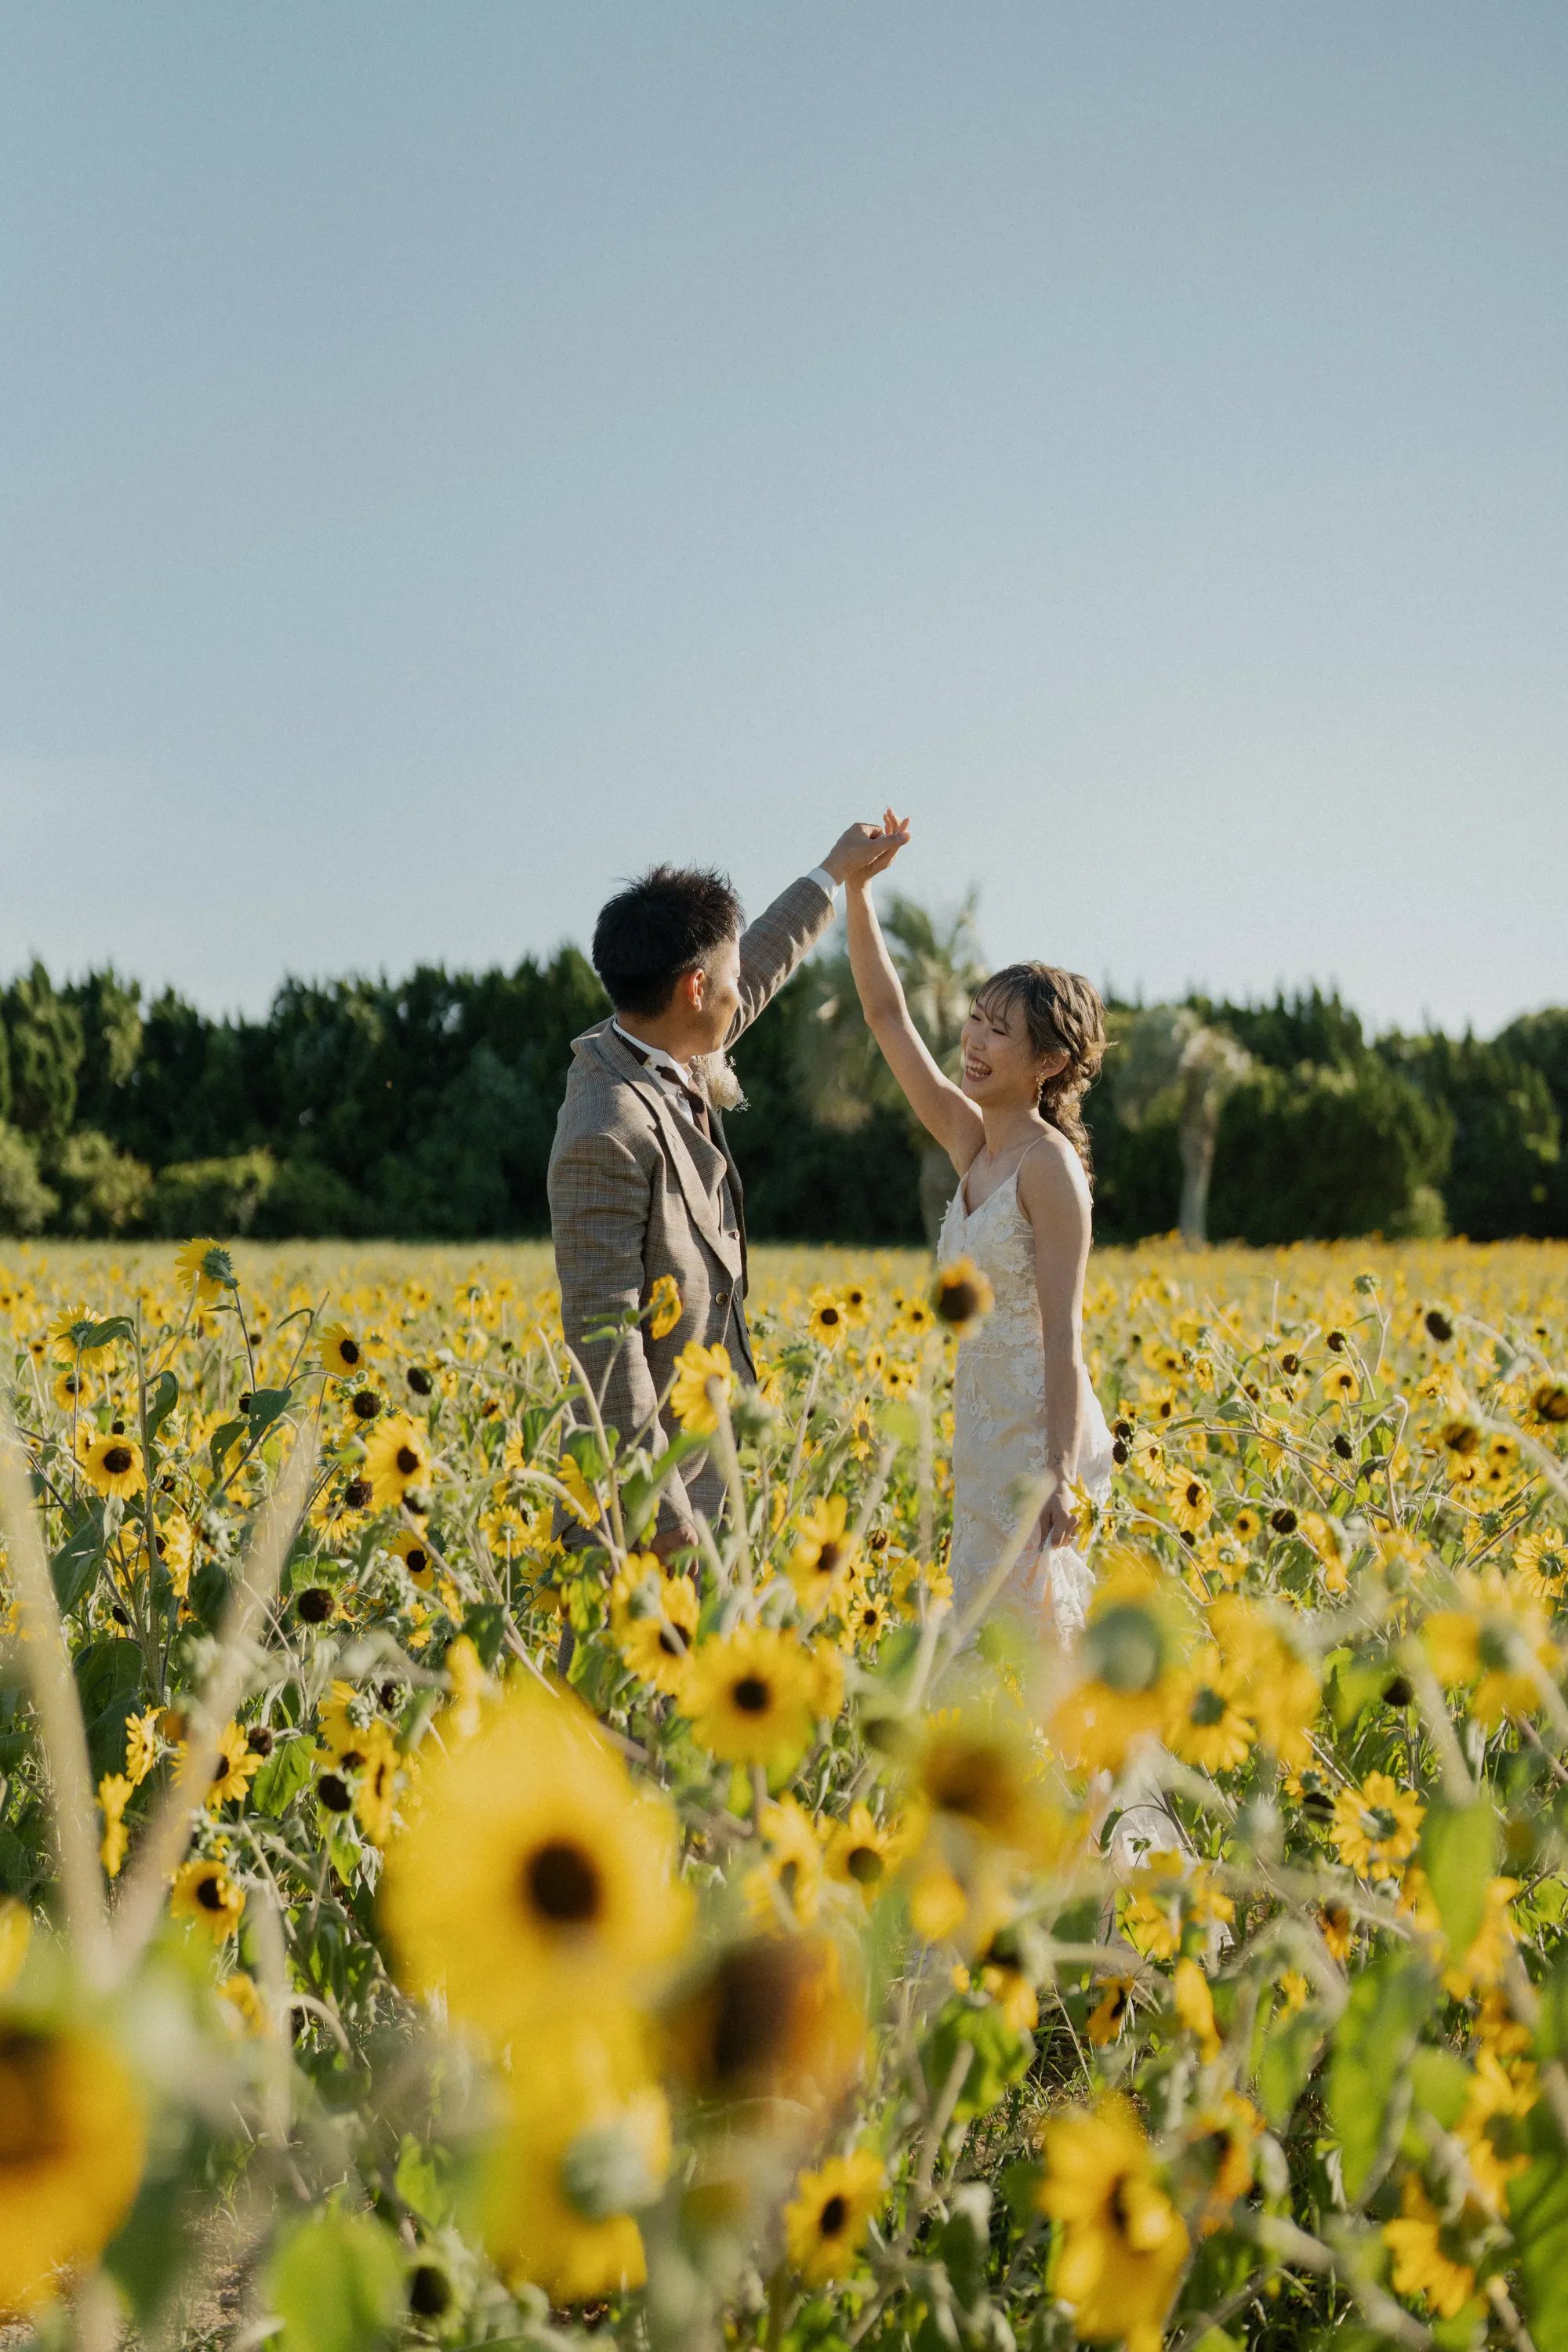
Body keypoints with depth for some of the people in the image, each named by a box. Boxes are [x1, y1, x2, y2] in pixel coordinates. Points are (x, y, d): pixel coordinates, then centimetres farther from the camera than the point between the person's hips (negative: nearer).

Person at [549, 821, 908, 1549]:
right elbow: (601, 1332, -26)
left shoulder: (666, 1062, 4)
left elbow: (752, 974, 25)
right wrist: (656, 1506, -24)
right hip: (652, 1466, -10)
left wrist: (831, 877, 37)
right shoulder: (610, 1133, -25)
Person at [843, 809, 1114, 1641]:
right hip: (983, 1429, 8)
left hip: (1039, 1436, -8)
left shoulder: (1049, 1165, -14)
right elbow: (887, 1017, 10)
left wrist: (1058, 1477, -23)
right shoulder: (970, 1142, 8)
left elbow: (1063, 1336, -18)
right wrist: (856, 890, 3)